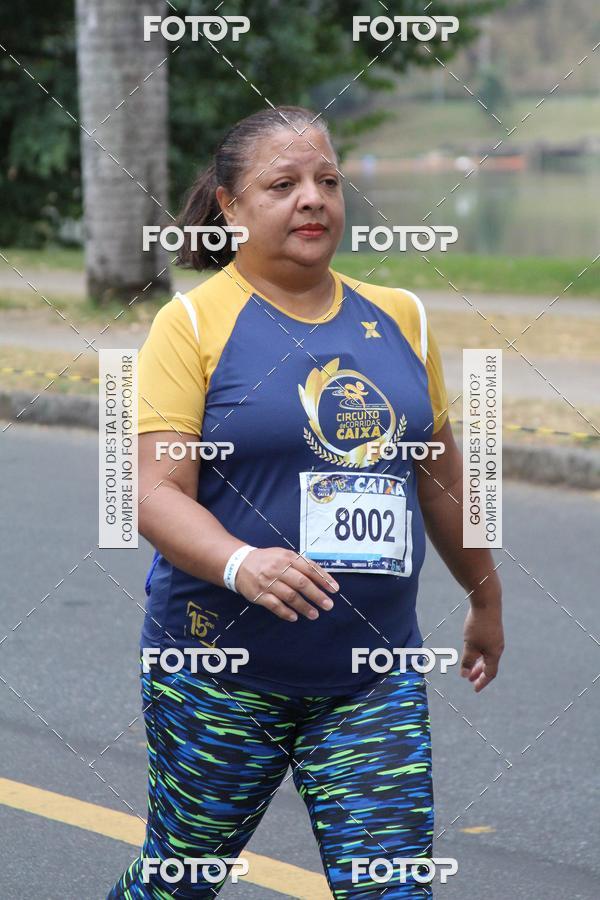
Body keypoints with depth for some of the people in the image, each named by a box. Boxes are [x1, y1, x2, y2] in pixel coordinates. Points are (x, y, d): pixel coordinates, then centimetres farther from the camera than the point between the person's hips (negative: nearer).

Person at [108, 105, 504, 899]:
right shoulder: (194, 322, -7)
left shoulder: (398, 318, 8)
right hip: (222, 669, -3)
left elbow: (440, 473, 20)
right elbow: (157, 493, -15)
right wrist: (242, 566, -32)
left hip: (375, 676, 3)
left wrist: (485, 599, 27)